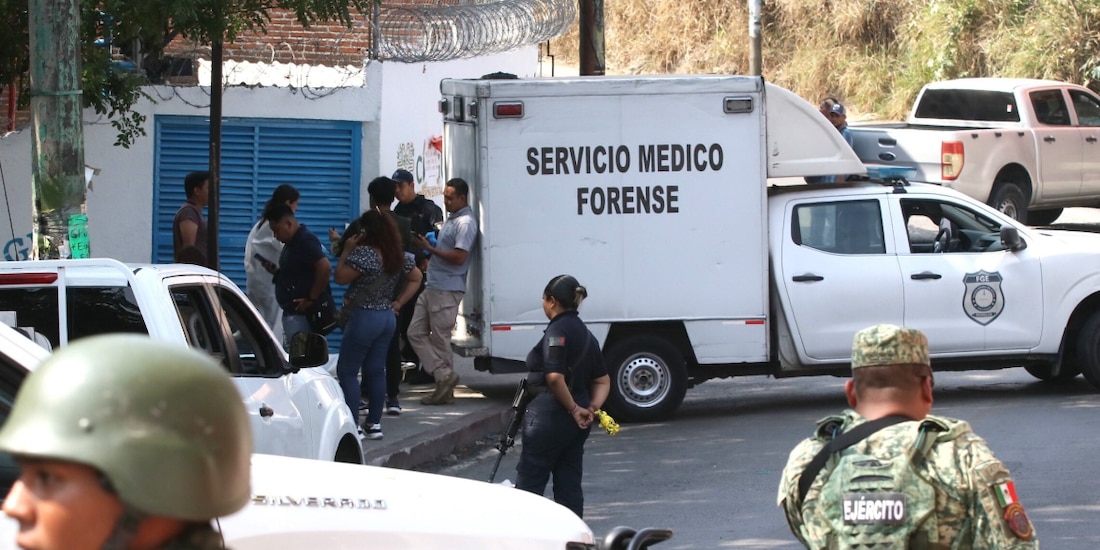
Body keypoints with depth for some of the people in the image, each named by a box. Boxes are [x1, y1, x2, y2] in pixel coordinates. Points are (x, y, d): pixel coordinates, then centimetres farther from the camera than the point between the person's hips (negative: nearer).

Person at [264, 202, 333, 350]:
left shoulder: (305, 241, -15)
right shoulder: (291, 242, 16)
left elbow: (325, 268, -27)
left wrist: (311, 299, -21)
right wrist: (276, 271, 11)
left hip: (304, 314, -11)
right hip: (292, 312, 11)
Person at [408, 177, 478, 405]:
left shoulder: (466, 223, -13)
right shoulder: (452, 219, 18)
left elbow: (459, 257, -21)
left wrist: (430, 248, -15)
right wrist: (429, 247, 10)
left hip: (447, 290, -10)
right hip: (432, 286, 10)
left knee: (440, 339, -4)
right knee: (416, 332, 5)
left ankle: (444, 377, 3)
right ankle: (444, 376, 3)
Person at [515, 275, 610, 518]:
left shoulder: (558, 331, -13)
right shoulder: (585, 334, 16)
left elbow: (555, 377, -25)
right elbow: (602, 381, 17)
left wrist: (574, 409, -15)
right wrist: (592, 408, 2)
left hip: (550, 416, -9)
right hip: (576, 424, 9)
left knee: (529, 480, -2)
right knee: (569, 484, 10)